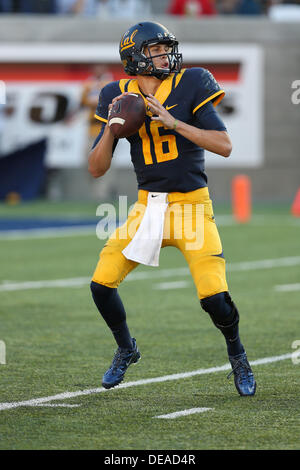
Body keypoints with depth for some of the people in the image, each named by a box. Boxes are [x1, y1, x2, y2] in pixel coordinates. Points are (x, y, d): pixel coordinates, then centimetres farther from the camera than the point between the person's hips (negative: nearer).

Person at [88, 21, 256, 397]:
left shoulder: (189, 87, -7)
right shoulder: (119, 98, 2)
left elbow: (224, 146, -16)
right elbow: (96, 169, 1)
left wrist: (172, 122, -24)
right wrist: (112, 127, -15)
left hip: (192, 207, -3)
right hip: (147, 207, 3)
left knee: (214, 297, -17)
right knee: (101, 284, -5)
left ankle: (237, 354, 14)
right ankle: (126, 349, 24)